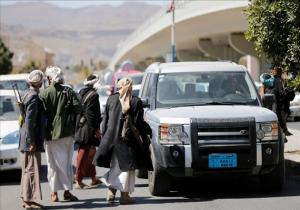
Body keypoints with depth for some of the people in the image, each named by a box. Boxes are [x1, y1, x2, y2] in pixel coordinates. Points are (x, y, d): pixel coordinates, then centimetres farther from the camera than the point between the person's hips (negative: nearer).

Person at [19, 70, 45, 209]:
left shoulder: (28, 94, 12)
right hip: (30, 140, -10)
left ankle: (26, 198, 21)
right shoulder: (34, 97, -17)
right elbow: (29, 120, -21)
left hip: (25, 140, 10)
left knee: (28, 169, 15)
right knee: (32, 169, -6)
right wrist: (32, 141, -20)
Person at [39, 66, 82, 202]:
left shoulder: (44, 94, -7)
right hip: (66, 132, 1)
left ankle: (54, 192, 7)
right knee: (66, 162, 9)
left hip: (50, 133, -1)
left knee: (52, 163, 7)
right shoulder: (68, 91, -2)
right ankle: (67, 190, 7)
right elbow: (78, 108, -8)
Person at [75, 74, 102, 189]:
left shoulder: (81, 93, 12)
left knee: (90, 154, 18)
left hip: (81, 129, 9)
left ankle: (93, 178, 28)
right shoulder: (92, 95, -15)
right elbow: (91, 114, -21)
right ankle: (79, 181, -1)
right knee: (84, 155, -4)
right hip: (88, 129, -9)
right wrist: (96, 129, -18)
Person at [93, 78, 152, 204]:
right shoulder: (135, 102, -9)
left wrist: (105, 136, 14)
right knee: (126, 167, 5)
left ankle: (111, 192, 11)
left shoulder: (111, 99, 1)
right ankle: (124, 195, 5)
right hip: (128, 140, -3)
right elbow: (139, 123, -9)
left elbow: (105, 120, 5)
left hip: (112, 137, 3)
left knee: (115, 167, 17)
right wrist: (148, 131, 7)